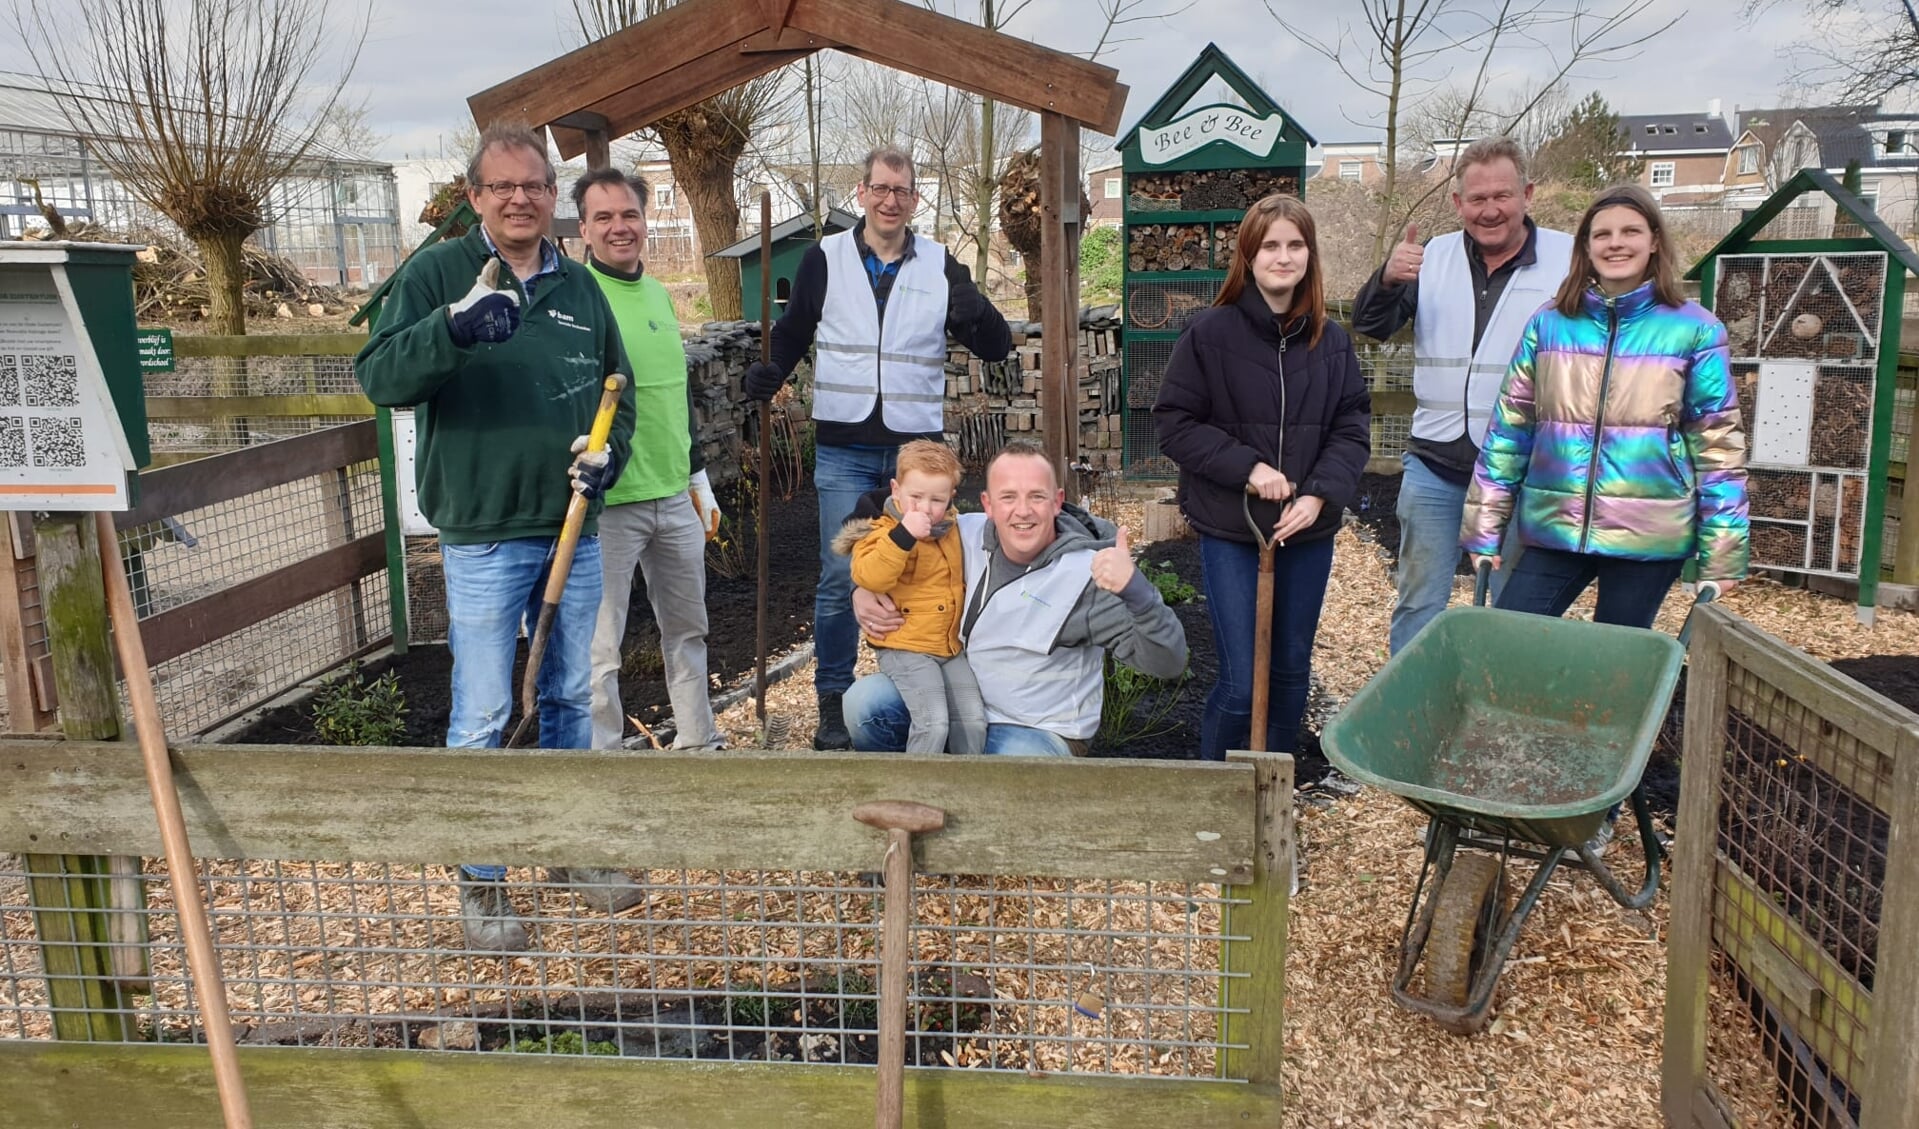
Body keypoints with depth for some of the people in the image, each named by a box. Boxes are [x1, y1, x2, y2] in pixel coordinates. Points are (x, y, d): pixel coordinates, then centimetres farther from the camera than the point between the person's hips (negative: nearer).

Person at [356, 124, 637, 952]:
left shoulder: (579, 287, 9)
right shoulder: (437, 274, -5)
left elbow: (618, 387, 17)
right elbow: (379, 378, -16)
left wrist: (608, 450, -4)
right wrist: (451, 327, -34)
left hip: (574, 533, 5)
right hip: (483, 537, -5)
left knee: (570, 699, 16)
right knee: (482, 717, 1)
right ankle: (481, 883, 17)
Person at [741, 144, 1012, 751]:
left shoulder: (940, 266, 3)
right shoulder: (825, 258, 3)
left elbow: (997, 348, 2)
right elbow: (793, 332, 12)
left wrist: (974, 310, -19)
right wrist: (770, 372, -10)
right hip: (844, 450, -1)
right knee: (840, 581, -2)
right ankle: (833, 703, 12)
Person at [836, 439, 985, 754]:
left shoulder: (950, 528, 10)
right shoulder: (883, 531, -11)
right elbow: (870, 577, -31)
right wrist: (904, 534, -36)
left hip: (950, 647, 7)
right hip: (906, 649, -7)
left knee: (974, 720, 2)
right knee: (934, 723, -18)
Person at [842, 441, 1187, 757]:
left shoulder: (1089, 575, -22)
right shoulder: (965, 534, -8)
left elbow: (1167, 663, -28)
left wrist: (1134, 589, -46)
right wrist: (863, 590, -9)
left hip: (1039, 731, -5)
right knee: (864, 701, -14)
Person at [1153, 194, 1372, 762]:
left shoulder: (1331, 341, 3)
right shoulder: (1210, 333, -7)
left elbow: (1352, 428, 4)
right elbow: (1174, 423, -7)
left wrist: (1320, 493, -12)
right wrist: (1247, 467, -17)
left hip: (1308, 531, 4)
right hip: (1229, 530, -4)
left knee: (1292, 671, 15)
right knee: (1240, 682, -4)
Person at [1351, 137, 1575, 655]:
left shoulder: (1570, 259, -4)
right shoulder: (1434, 256, 5)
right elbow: (1371, 326, 3)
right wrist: (1388, 278, -18)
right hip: (1434, 465, 3)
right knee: (1419, 601, 12)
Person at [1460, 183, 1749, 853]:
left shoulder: (1694, 331, -2)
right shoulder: (1549, 326, 4)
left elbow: (1719, 446, -1)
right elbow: (1509, 430, 6)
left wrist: (1723, 553, -3)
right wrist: (1484, 528, 5)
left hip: (1649, 538, -2)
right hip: (1554, 530, 2)